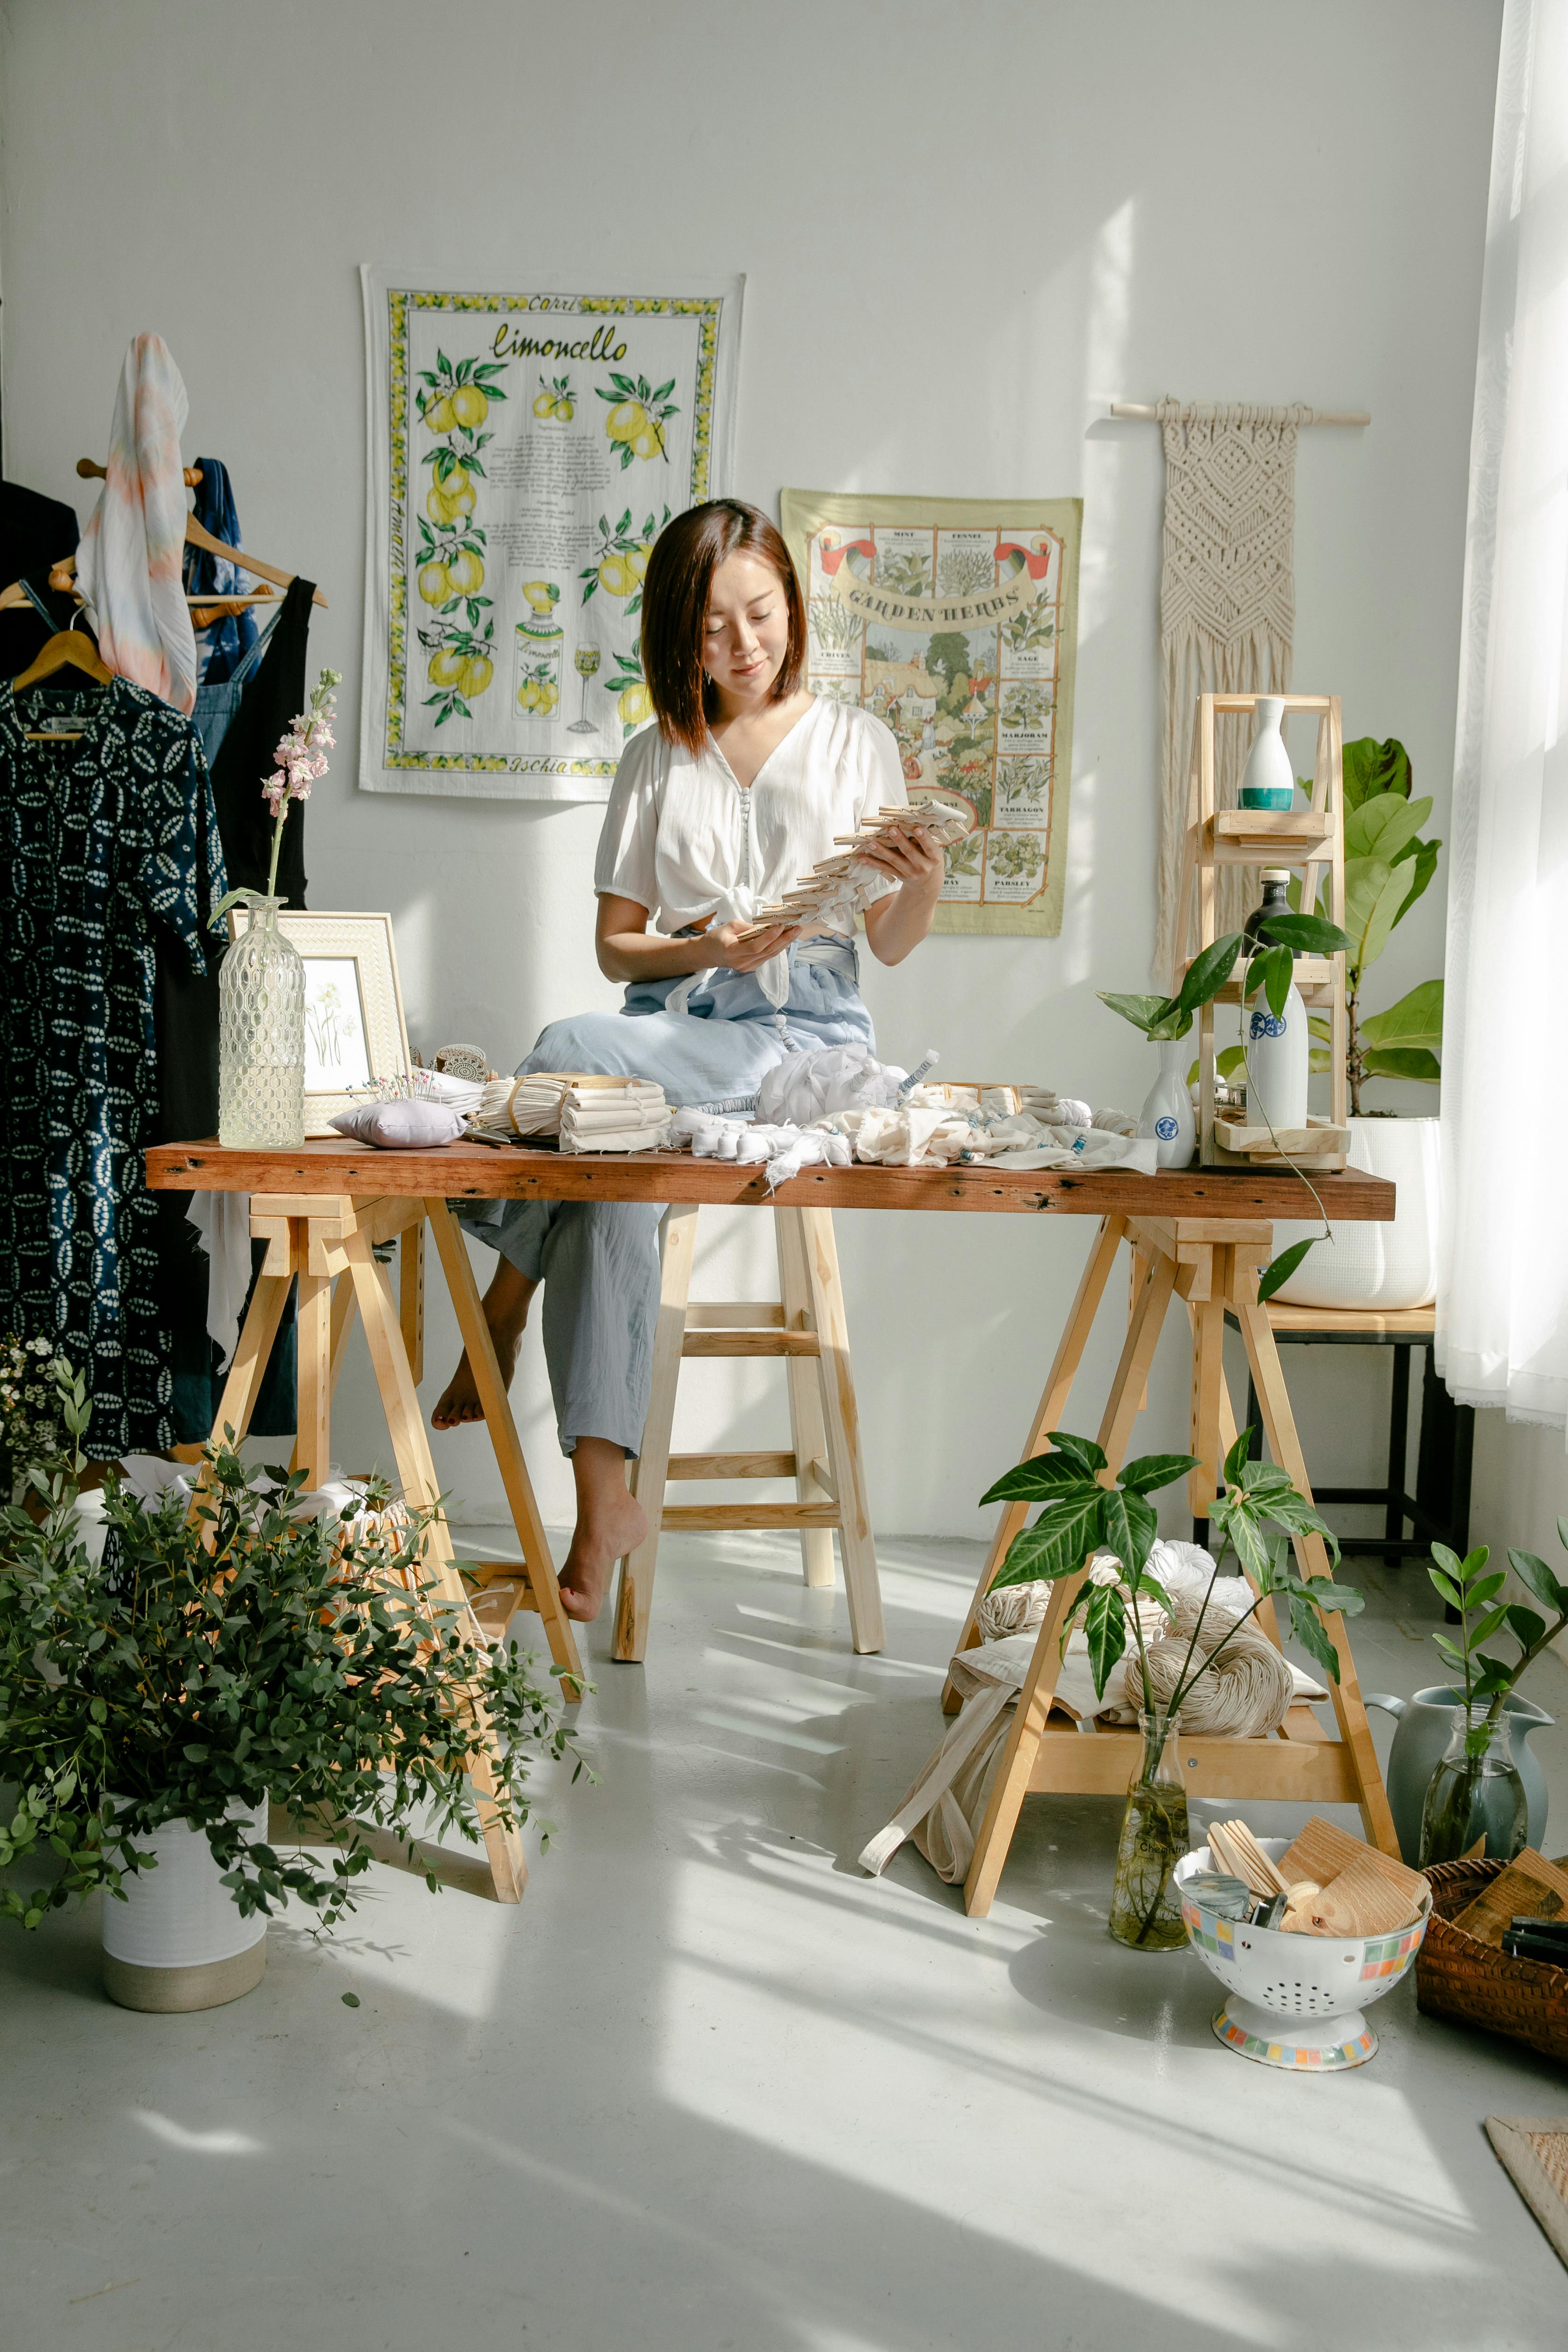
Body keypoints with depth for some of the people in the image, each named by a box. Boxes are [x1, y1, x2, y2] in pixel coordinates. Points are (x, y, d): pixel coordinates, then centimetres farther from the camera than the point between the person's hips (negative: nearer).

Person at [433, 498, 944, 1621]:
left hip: (804, 1037, -2)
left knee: (578, 1048, -32)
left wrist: (926, 884, -16)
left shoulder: (856, 742, 10)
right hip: (671, 1030, 3)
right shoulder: (659, 758, 15)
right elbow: (616, 945, 12)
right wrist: (710, 948, -8)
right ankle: (604, 1499, -30)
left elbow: (891, 946, 6)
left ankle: (503, 1308, -17)